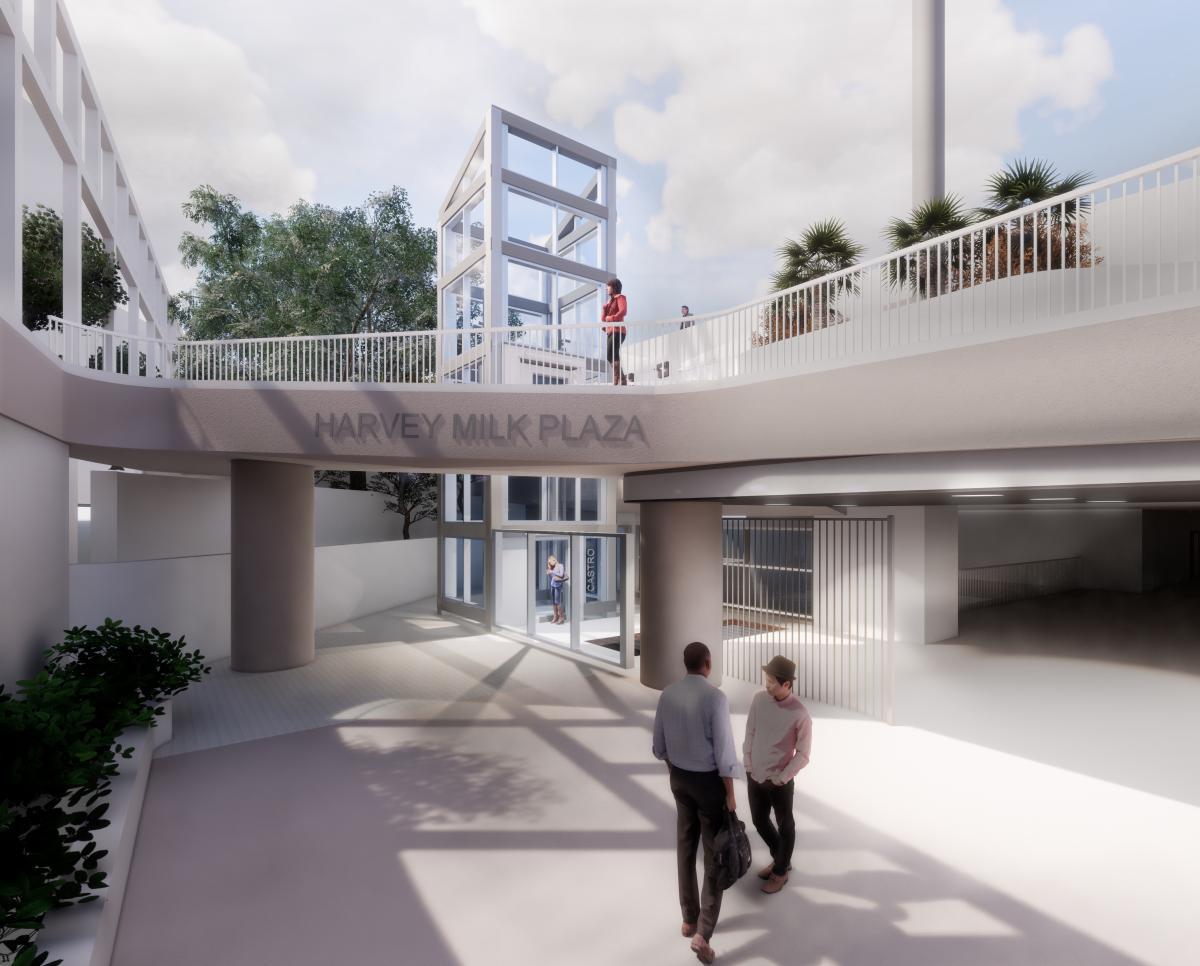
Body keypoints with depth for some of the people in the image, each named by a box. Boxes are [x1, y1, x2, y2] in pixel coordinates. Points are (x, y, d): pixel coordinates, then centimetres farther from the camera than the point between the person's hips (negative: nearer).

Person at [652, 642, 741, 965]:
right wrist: (730, 793, -8)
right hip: (708, 780, -5)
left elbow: (659, 745, 3)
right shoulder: (715, 697, -23)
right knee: (715, 853, 10)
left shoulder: (667, 694, -6)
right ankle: (702, 934, 9)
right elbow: (723, 750, -20)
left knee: (685, 847, 19)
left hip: (679, 777, 5)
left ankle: (689, 918, 34)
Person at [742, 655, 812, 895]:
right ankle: (780, 859, 47)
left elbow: (803, 754, -12)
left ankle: (780, 872, 40)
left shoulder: (800, 714, -21)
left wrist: (780, 778, -12)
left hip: (780, 781, -5)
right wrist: (748, 765, 0)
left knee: (785, 826, 17)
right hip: (754, 776, 5)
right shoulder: (759, 699, -9)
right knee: (759, 821, 21)